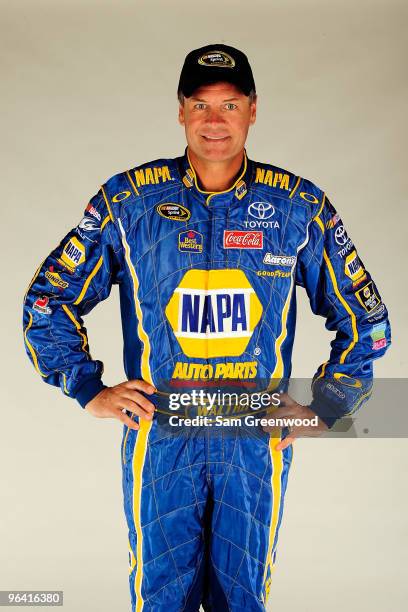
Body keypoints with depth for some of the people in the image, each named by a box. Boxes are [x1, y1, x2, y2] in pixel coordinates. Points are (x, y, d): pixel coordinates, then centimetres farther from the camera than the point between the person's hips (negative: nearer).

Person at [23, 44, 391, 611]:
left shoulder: (299, 206, -1)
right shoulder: (130, 201, -3)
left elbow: (364, 320, 8)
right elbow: (47, 299, 5)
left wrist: (324, 407, 2)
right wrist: (91, 391, -1)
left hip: (259, 438, 1)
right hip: (159, 438, 0)